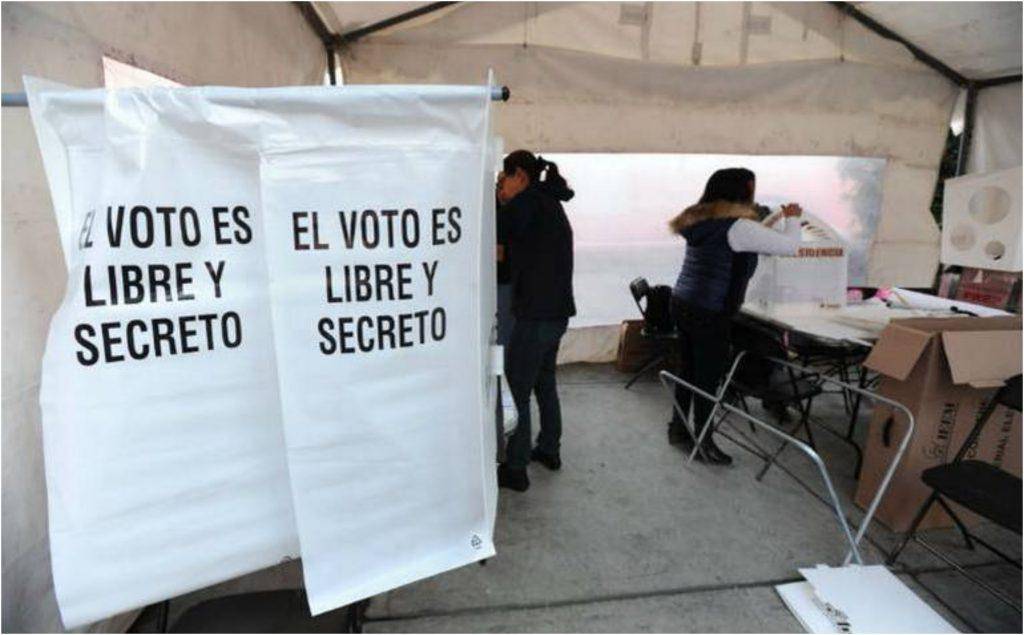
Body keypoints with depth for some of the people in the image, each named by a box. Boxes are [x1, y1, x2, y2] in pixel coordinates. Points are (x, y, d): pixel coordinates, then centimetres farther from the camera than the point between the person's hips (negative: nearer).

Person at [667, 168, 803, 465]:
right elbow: (790, 245, -12)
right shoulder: (738, 227, -15)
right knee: (708, 376, 5)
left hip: (683, 305, 9)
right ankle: (702, 441, 19)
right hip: (709, 313, -8)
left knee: (688, 370, 18)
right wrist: (793, 217, 6)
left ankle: (678, 428, 30)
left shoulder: (701, 220, 10)